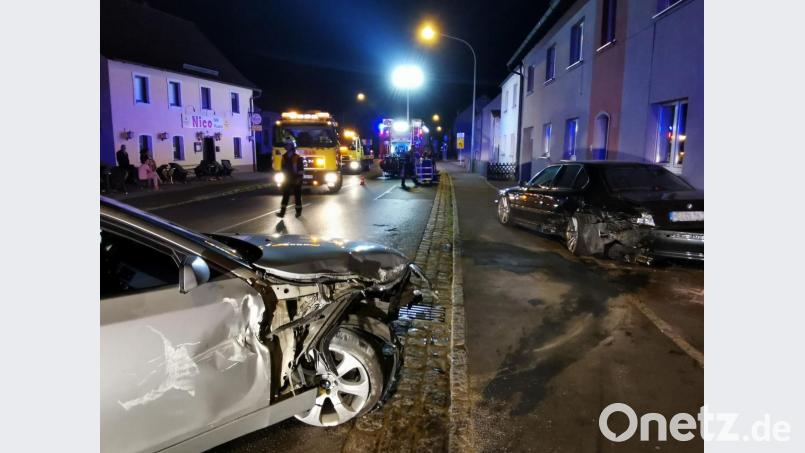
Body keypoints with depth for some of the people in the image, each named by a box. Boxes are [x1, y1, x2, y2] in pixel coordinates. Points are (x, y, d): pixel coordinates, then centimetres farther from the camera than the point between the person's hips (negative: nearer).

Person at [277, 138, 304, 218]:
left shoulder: (297, 157, -10)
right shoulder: (284, 157, 7)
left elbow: (301, 169, -11)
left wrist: (299, 178, -17)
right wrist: (283, 177, 14)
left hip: (296, 180, -5)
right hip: (287, 180, 5)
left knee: (297, 196, 6)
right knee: (285, 196, 0)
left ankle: (298, 211, 18)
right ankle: (282, 212, -2)